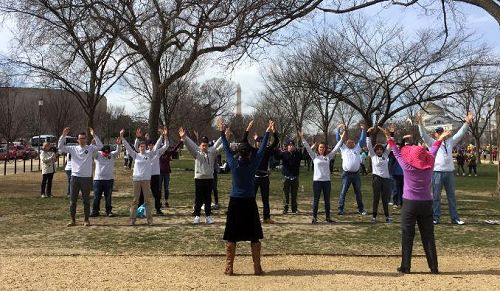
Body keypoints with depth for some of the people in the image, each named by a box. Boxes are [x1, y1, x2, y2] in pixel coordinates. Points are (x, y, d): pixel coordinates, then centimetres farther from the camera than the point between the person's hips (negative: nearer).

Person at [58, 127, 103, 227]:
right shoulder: (73, 148, 7)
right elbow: (60, 146, 0)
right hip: (75, 177, 2)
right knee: (72, 200, 5)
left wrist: (94, 135, -19)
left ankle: (86, 220, 15)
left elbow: (100, 146, -14)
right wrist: (63, 135, -10)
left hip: (87, 178, -2)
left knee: (86, 200, 6)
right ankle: (73, 220, 15)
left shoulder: (90, 148, 2)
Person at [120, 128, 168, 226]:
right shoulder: (135, 155, 5)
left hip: (146, 180, 0)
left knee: (148, 199, 3)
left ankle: (149, 218, 10)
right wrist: (121, 137, -7)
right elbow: (127, 146, 1)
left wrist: (162, 136, -8)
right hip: (136, 180, 0)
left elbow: (156, 146, 0)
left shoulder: (149, 155, 4)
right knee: (135, 200, 5)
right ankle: (132, 218, 9)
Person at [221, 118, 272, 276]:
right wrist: (267, 133, 12)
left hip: (235, 203, 0)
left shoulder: (234, 164, -5)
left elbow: (226, 149, 7)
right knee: (254, 237, 7)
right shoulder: (253, 164, -6)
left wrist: (222, 133, 18)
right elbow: (262, 149, 3)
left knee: (231, 237, 5)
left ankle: (229, 268, 6)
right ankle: (257, 268, 9)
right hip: (249, 203, 0)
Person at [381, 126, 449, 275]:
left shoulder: (407, 166, -9)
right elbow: (432, 152, 16)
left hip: (410, 204, -3)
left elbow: (397, 153, 4)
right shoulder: (429, 166, -1)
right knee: (428, 236, 7)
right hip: (427, 204, 3)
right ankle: (434, 267, 11)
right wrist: (439, 140, 31)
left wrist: (390, 138, 14)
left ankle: (405, 267, 5)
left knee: (407, 236, 3)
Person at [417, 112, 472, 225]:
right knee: (436, 196, 2)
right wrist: (420, 123, -21)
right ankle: (435, 217, 8)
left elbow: (460, 134, 12)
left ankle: (455, 218, 15)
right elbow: (424, 135, -8)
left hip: (450, 172, 4)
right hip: (437, 172, -4)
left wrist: (467, 122, 3)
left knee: (452, 196, 9)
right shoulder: (432, 143, 4)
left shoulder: (450, 142, 15)